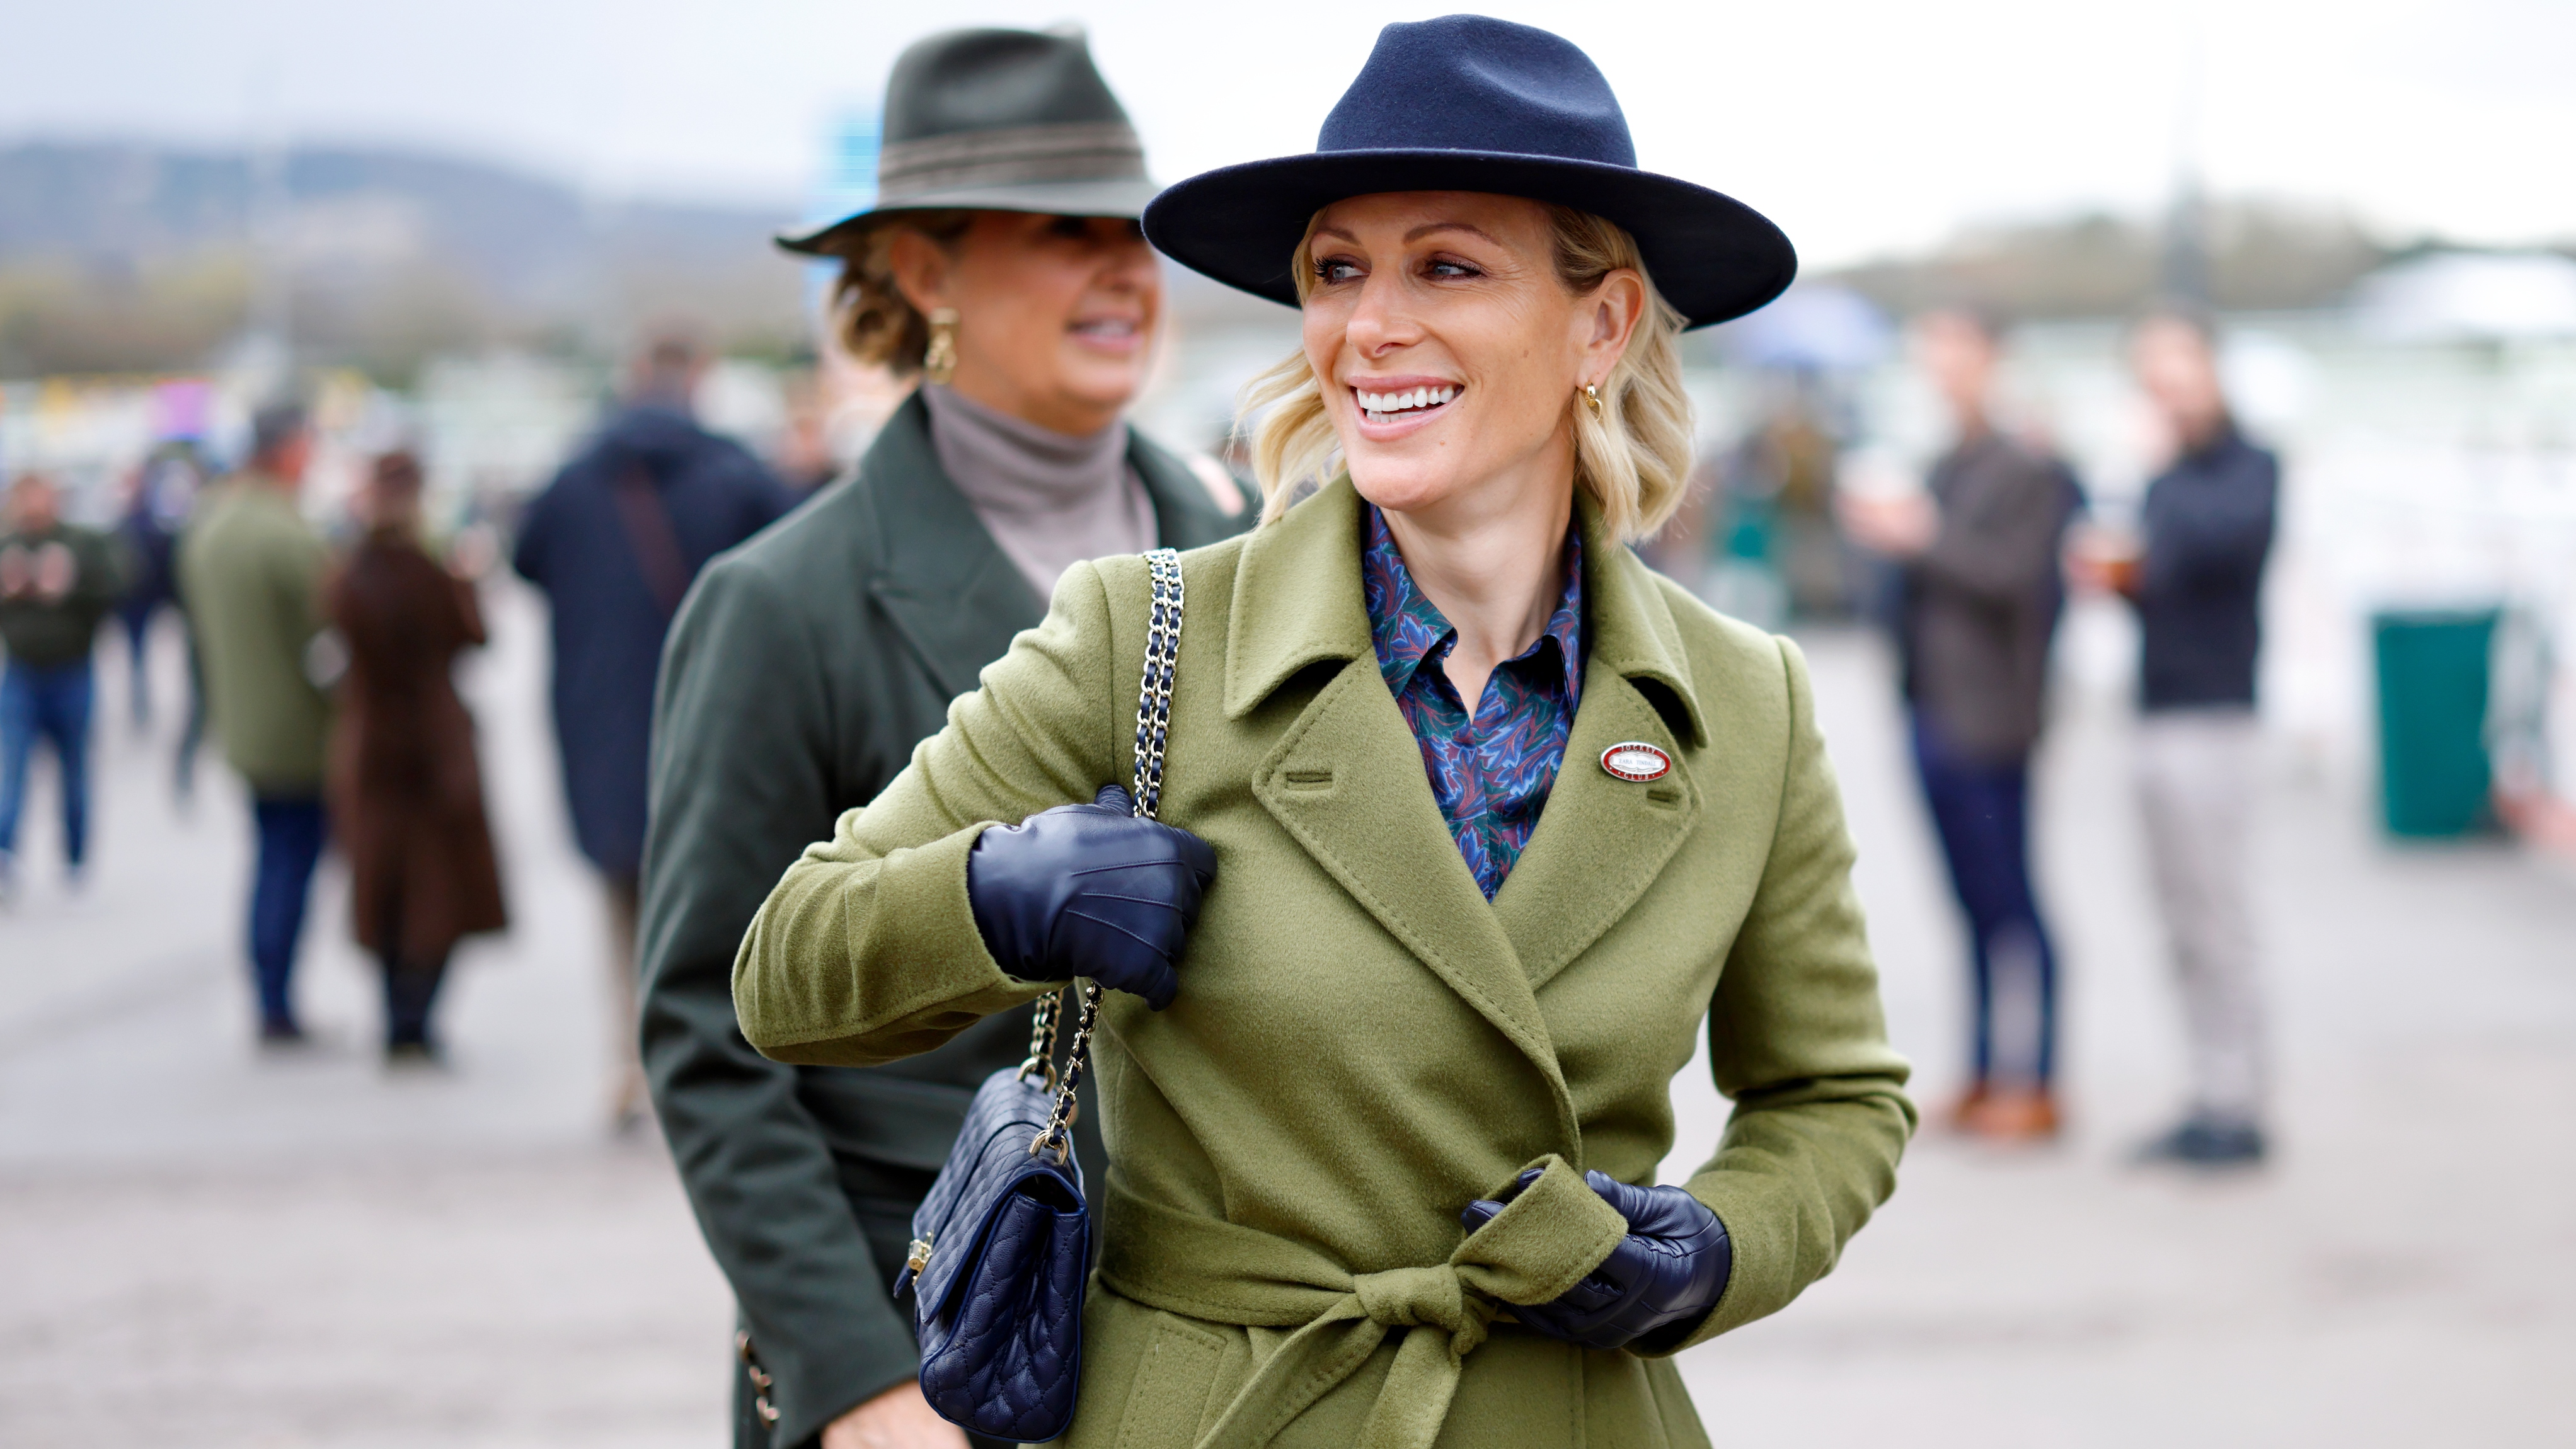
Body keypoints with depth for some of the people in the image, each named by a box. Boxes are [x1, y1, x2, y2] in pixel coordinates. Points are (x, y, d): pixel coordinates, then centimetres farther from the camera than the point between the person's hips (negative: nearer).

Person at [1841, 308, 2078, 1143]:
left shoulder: (2031, 472, -9)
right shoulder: (1947, 469, 16)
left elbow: (2012, 574, -19)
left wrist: (1922, 537, -20)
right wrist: (1885, 534, 8)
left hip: (1987, 719, -8)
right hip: (1934, 711, 8)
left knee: (2006, 899, -6)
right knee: (1978, 902, 11)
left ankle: (2032, 1083, -1)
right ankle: (1986, 1077, 15)